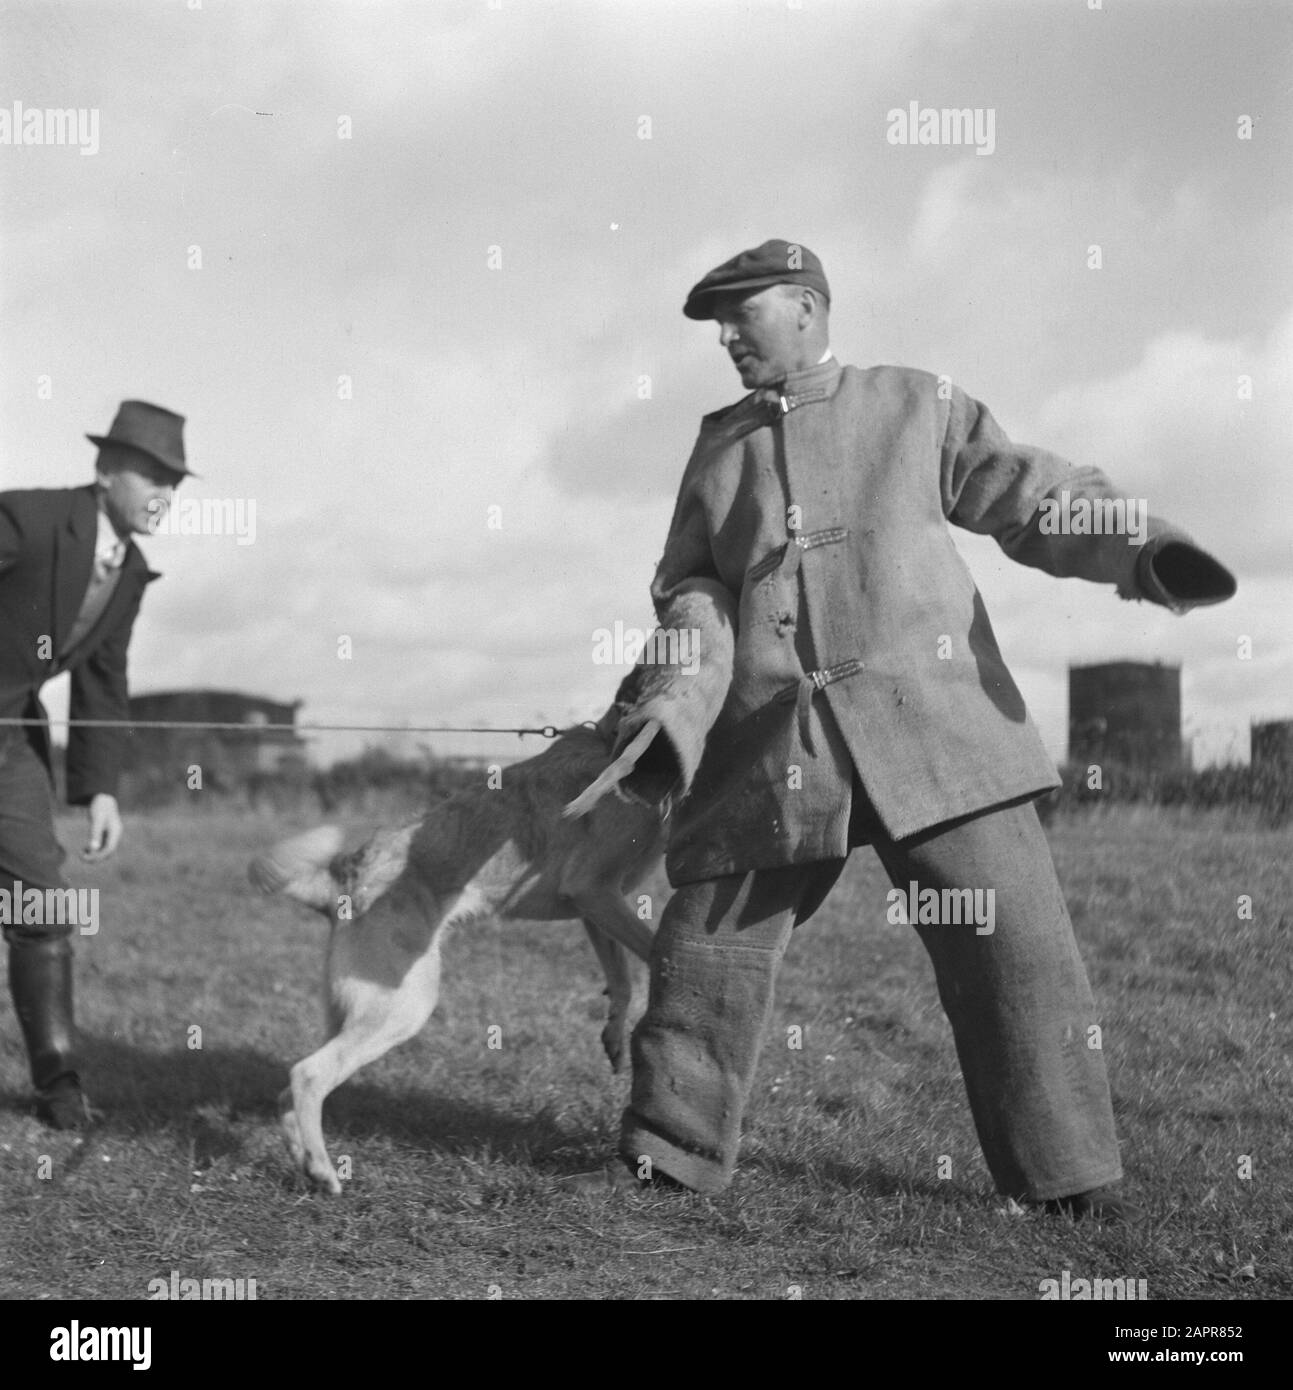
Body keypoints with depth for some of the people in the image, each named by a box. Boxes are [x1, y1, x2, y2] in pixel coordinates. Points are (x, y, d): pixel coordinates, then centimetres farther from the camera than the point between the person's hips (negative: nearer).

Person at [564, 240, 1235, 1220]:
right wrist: (669, 702, 12)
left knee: (1015, 945, -8)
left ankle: (1069, 1175, 1)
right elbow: (685, 589, 27)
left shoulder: (917, 408, 10)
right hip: (773, 738, 3)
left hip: (930, 718, -3)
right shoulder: (720, 444, 19)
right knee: (708, 945, 4)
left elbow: (1034, 497, 4)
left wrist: (1147, 551, -13)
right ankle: (670, 1152, 20)